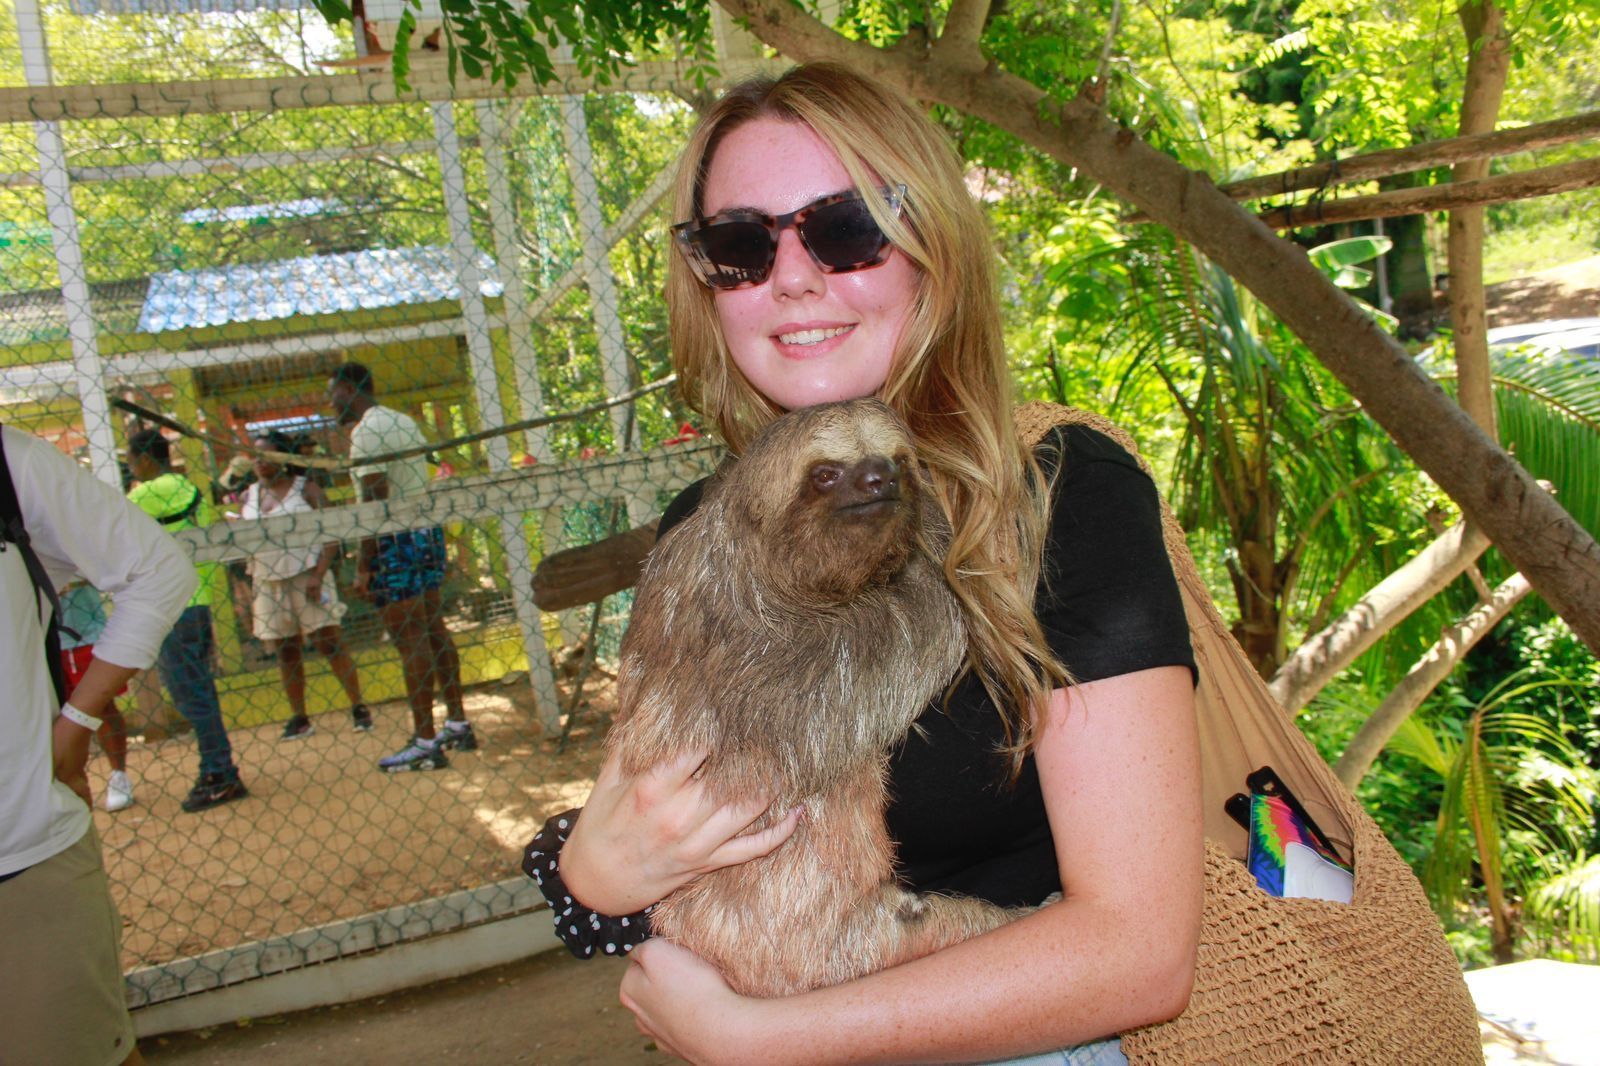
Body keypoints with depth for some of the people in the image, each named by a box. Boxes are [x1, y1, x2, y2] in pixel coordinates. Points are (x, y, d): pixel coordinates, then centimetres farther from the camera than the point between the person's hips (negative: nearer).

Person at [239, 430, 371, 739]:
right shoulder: (248, 498, 12)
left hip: (306, 577, -4)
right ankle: (298, 718, 13)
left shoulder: (305, 488, -2)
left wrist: (318, 574, -16)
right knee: (287, 652, 7)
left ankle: (358, 707, 1)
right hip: (267, 583, 4)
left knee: (329, 642, -6)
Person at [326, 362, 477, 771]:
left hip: (396, 541, -9)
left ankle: (425, 744, -4)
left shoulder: (366, 431, -11)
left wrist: (364, 564, -17)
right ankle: (458, 725, 18)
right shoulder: (405, 421, 16)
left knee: (411, 642, -7)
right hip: (429, 532, 9)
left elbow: (375, 500, -18)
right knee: (434, 631, 13)